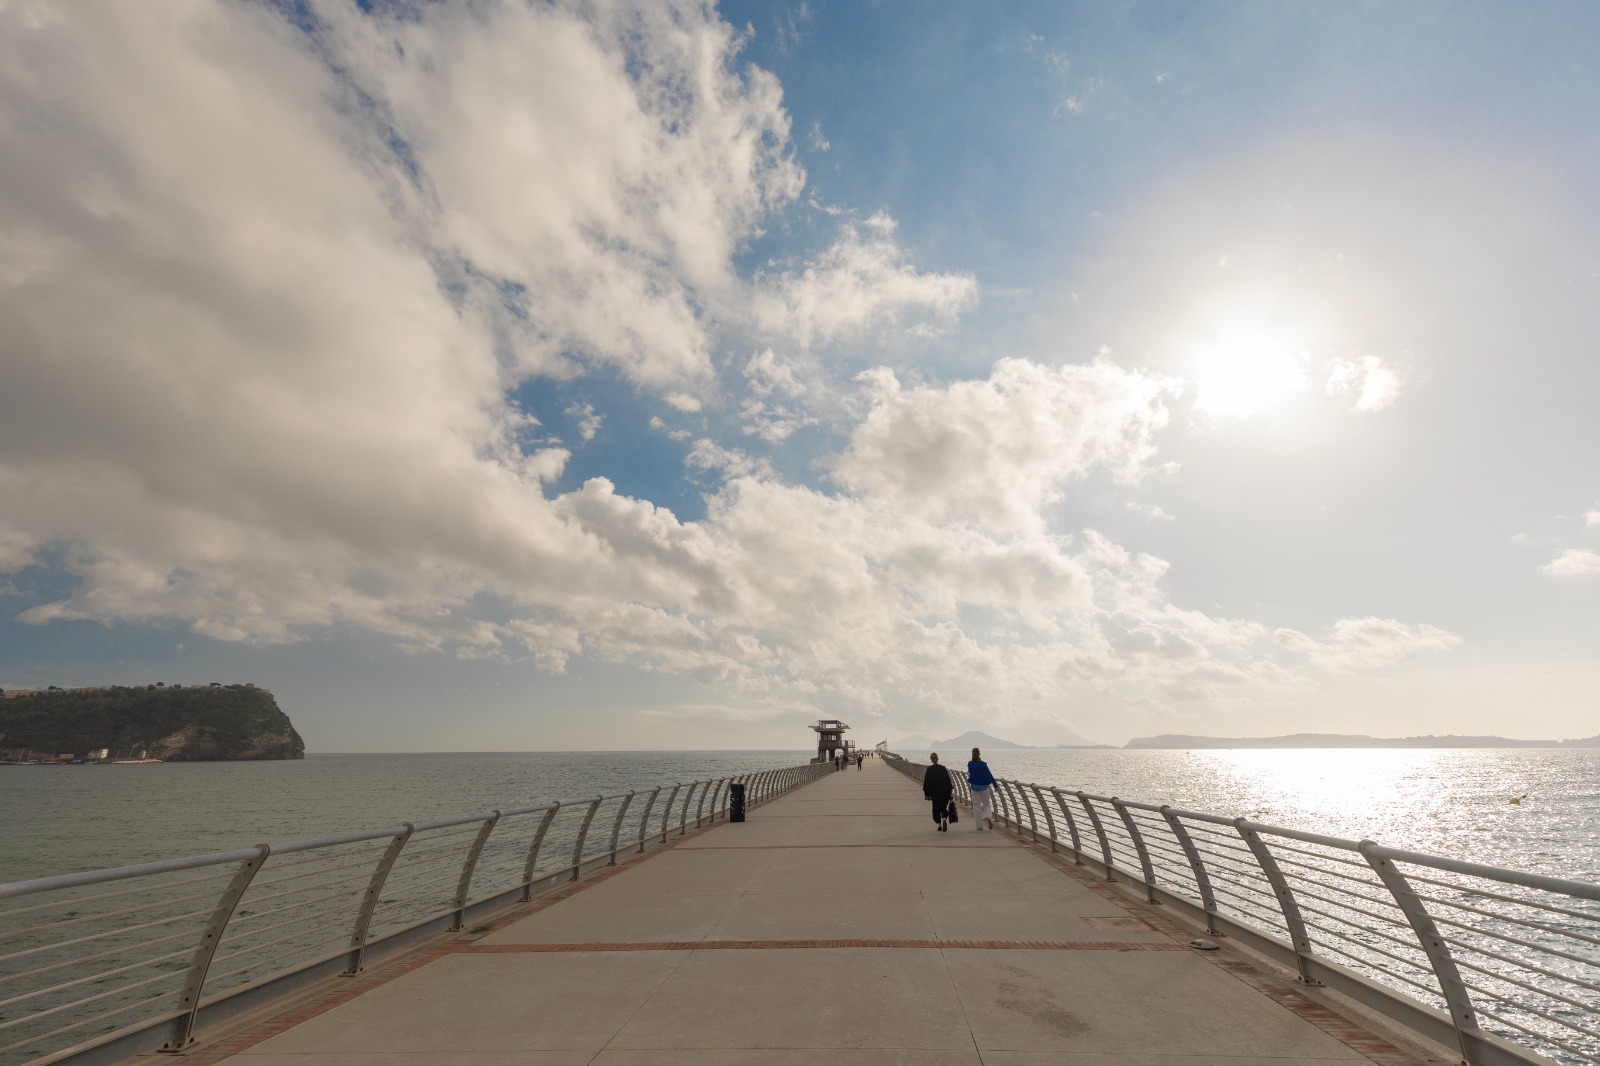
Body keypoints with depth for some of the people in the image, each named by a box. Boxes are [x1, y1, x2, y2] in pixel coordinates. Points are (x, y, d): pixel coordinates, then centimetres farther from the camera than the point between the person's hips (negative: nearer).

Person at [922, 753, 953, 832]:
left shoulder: (928, 769, -4)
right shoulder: (943, 768, 1)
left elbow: (926, 782, -6)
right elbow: (948, 780, 1)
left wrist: (926, 793, -1)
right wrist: (950, 790, 6)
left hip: (934, 792, -2)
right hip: (945, 792, 2)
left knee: (936, 808, 13)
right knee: (943, 807, 13)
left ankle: (939, 825, 10)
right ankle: (944, 819, -15)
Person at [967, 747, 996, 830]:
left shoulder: (970, 764, -5)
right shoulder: (983, 764, -10)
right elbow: (989, 775, -9)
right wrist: (995, 785, -3)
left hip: (975, 787, 1)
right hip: (984, 787, -1)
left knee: (976, 806, 9)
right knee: (986, 804, 14)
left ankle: (980, 825, 9)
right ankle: (988, 817, -13)